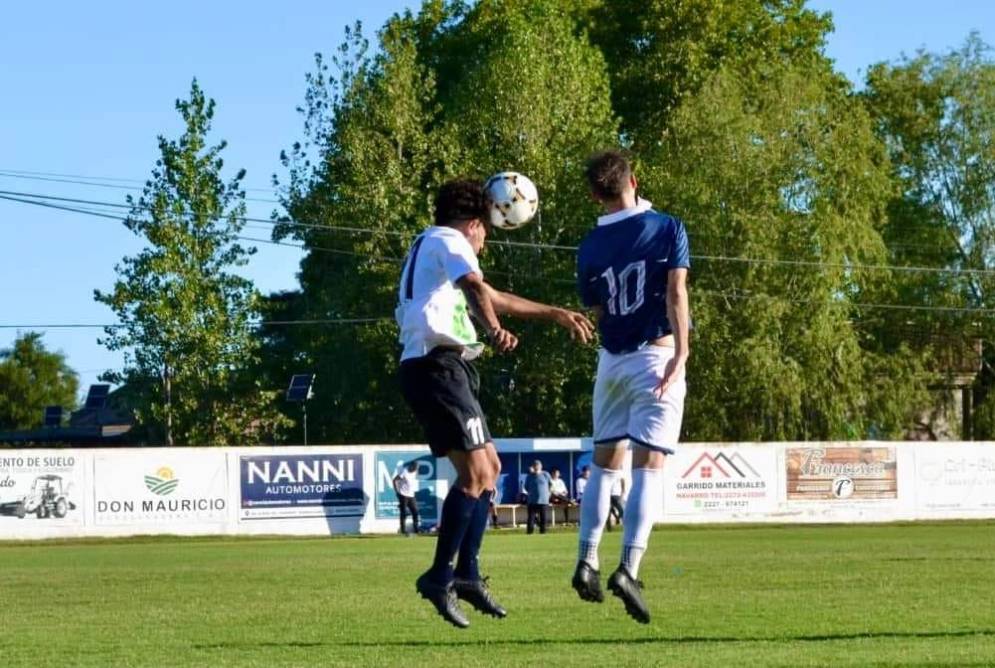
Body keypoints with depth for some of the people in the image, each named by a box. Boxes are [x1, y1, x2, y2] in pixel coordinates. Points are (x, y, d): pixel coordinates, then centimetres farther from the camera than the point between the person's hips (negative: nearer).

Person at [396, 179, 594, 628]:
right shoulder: (449, 240, -2)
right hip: (438, 365, -11)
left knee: (490, 467, 15)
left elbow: (493, 299, 37)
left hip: (442, 368, 11)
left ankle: (467, 574, 15)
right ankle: (440, 577, -15)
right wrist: (495, 331, -37)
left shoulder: (429, 247, 30)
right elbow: (476, 287, -23)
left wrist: (556, 315, 40)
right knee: (475, 472, -15)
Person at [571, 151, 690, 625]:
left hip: (611, 359, 3)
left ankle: (587, 562, 10)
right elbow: (676, 293, -13)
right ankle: (629, 569, -21)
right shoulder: (667, 229, -4)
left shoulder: (590, 247, 4)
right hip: (656, 354, -3)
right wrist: (681, 354, -17)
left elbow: (596, 313, 9)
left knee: (605, 464, 15)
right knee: (649, 467, -8)